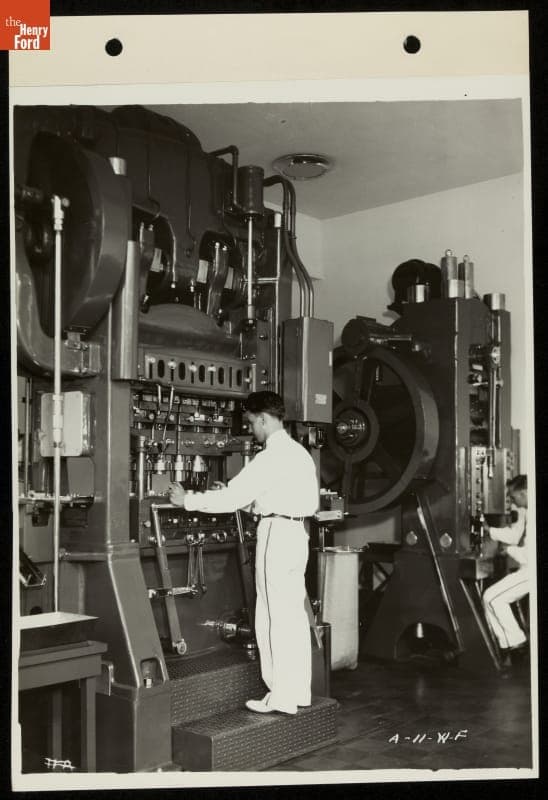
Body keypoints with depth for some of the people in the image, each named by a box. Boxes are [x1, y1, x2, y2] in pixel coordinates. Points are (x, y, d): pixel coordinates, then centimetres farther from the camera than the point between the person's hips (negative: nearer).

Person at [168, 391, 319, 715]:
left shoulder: (271, 457, -15)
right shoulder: (300, 453, 13)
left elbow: (233, 497, -17)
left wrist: (188, 500, -5)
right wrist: (257, 503, 20)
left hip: (276, 535, -9)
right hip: (297, 532, 9)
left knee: (275, 618, -3)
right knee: (295, 615, 13)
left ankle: (282, 697, 3)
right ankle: (299, 690, 21)